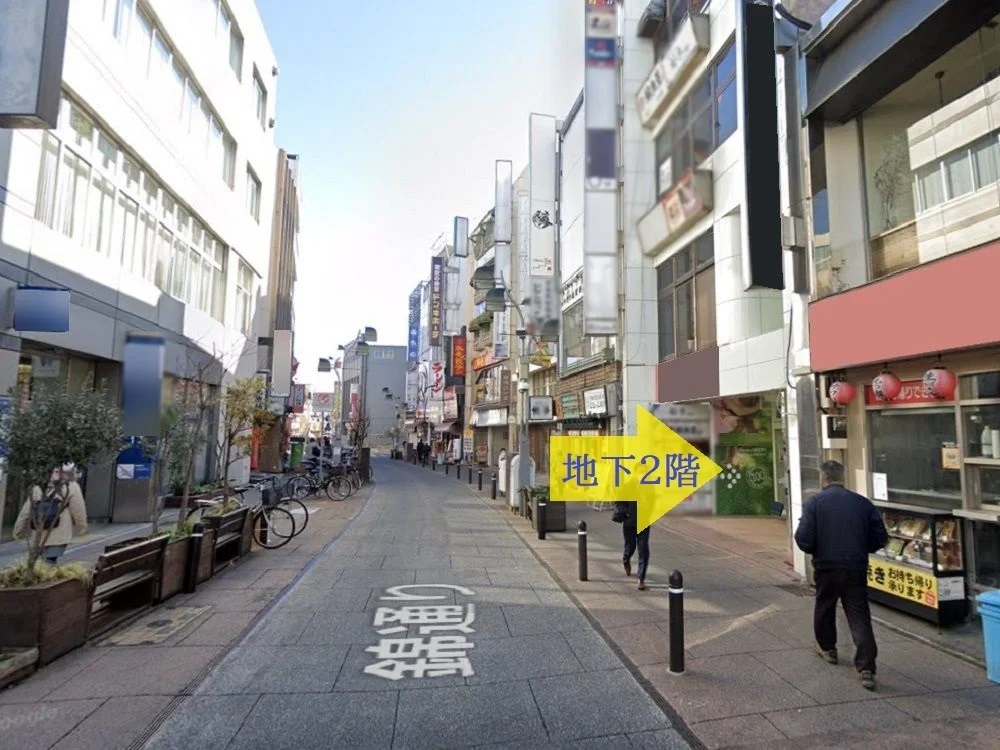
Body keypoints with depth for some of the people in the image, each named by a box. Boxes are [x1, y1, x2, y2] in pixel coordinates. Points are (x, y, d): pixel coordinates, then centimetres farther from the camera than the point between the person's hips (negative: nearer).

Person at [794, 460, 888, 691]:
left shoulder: (814, 503, -8)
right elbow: (880, 537, 3)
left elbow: (803, 538, -14)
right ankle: (866, 668, -4)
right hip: (856, 567, 2)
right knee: (859, 615, 4)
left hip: (827, 566, -1)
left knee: (824, 607, 20)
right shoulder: (863, 503, 1)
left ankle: (827, 648, 39)